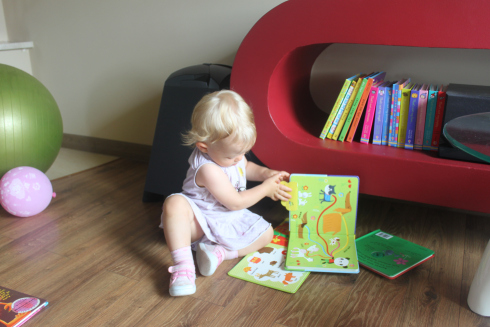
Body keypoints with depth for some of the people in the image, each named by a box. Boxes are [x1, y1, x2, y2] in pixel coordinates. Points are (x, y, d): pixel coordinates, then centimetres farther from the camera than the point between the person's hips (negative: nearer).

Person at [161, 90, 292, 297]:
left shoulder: (230, 151, -7)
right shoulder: (208, 170, -32)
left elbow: (246, 167, 18)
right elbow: (235, 202, -24)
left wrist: (265, 173, -1)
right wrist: (266, 188, -17)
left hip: (230, 220, 8)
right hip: (201, 221, -8)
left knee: (265, 233, -10)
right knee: (174, 204, -38)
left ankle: (218, 252, -21)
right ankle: (183, 265, -41)